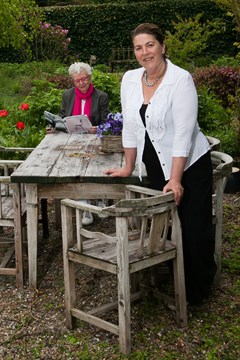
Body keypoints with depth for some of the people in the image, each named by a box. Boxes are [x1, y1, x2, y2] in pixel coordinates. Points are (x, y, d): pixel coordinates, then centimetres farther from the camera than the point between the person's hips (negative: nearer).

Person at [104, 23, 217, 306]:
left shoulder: (181, 80, -16)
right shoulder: (130, 80, 1)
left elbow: (183, 132, -19)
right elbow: (130, 127, 7)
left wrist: (175, 180, -21)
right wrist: (128, 167, 9)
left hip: (189, 166, -5)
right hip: (156, 167, 5)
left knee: (195, 230, -1)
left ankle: (198, 290, 23)